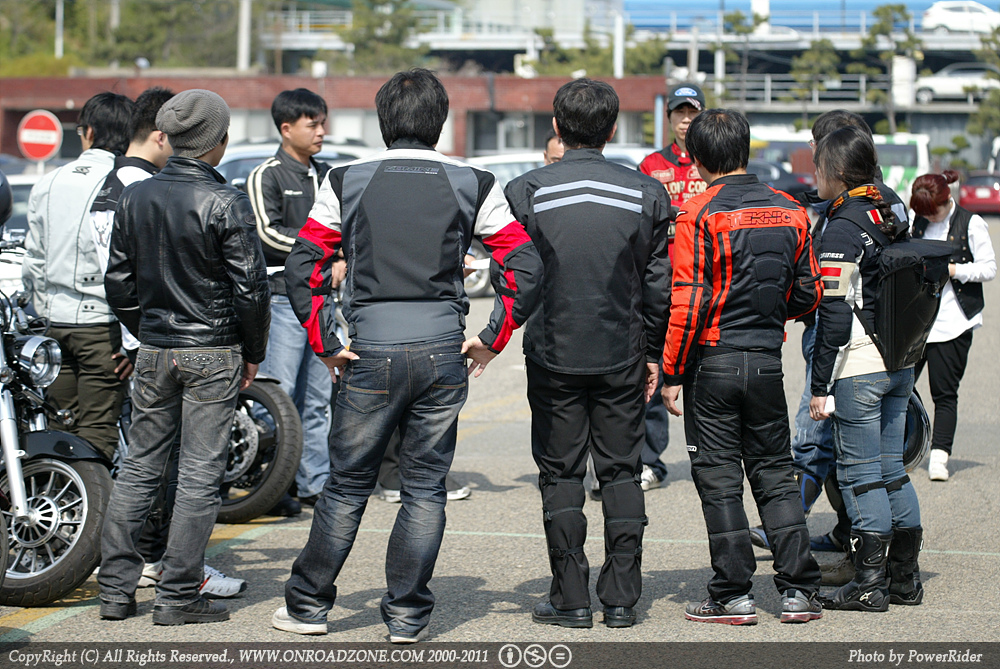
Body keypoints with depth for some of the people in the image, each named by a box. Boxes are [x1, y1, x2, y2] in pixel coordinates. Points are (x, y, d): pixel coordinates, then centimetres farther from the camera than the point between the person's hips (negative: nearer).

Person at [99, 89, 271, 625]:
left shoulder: (134, 198, 3)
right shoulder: (225, 203, -13)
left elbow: (118, 281, 9)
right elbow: (250, 287, -13)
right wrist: (253, 353, 0)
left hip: (153, 353, 5)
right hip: (213, 355, -5)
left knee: (139, 467, 12)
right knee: (199, 474, 1)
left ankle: (115, 590, 12)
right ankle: (178, 596, 2)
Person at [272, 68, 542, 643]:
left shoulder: (346, 182, 3)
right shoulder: (472, 185, 3)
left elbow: (302, 269, -3)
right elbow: (526, 266, -2)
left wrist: (326, 344, 2)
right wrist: (493, 340, 4)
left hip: (371, 354, 0)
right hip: (443, 353, 0)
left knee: (347, 485, 10)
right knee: (426, 488, 8)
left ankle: (309, 605, 17)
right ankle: (407, 616, 9)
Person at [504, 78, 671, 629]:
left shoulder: (526, 192, -7)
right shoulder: (646, 195, -1)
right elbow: (659, 284, 3)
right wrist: (653, 354, 11)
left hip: (553, 356, -1)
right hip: (623, 356, 2)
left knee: (561, 475, 6)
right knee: (621, 472, 9)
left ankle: (571, 598, 6)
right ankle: (621, 598, 8)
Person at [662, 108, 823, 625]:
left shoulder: (699, 214, -11)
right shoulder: (789, 211, 6)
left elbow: (687, 302, -15)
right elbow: (808, 293, 10)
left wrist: (672, 372, -9)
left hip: (714, 360, -4)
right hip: (768, 359, 5)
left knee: (719, 479, 2)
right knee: (775, 473, 12)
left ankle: (733, 595, 2)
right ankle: (799, 591, 8)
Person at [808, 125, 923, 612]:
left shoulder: (841, 229, -14)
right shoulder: (889, 217, 11)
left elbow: (835, 313, -18)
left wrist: (820, 385, -15)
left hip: (858, 367, -8)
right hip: (900, 364, 8)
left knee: (860, 473, -2)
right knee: (892, 468, 13)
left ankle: (869, 584, 0)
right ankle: (905, 579, 17)